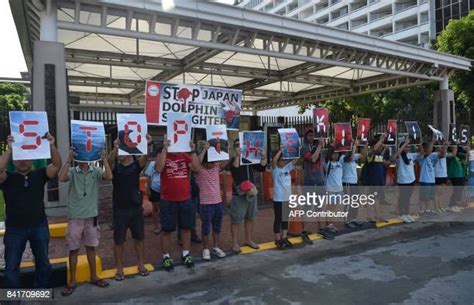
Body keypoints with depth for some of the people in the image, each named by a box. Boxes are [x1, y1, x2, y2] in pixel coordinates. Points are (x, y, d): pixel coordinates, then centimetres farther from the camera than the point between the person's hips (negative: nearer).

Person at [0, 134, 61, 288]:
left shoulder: (39, 175, 1)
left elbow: (57, 165, -13)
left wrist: (52, 146, -26)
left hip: (39, 226, 1)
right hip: (15, 229, -1)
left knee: (43, 264, 12)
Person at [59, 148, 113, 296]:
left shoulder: (96, 171, -1)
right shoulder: (72, 171, -4)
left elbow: (109, 177, -18)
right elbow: (61, 178, -23)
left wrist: (104, 159, -21)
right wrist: (69, 160, -24)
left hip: (91, 215, 2)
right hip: (75, 216, -1)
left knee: (91, 246, 13)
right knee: (73, 248, 7)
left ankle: (94, 277, 26)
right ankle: (72, 281, 19)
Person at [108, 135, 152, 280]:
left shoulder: (136, 165, 0)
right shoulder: (115, 166, -3)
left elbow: (145, 157, -19)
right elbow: (109, 160, -25)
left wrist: (147, 145, -39)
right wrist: (115, 148, -44)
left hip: (136, 208, 2)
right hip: (120, 209, -1)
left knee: (139, 238, 12)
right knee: (119, 240, 7)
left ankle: (141, 265, 27)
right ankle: (119, 269, 21)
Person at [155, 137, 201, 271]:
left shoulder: (186, 156, 3)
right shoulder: (162, 155, -3)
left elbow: (197, 168, -11)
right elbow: (159, 168, -23)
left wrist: (193, 151, -14)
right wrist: (164, 149, -23)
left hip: (186, 200, 3)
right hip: (168, 201, -3)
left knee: (186, 228, 13)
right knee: (167, 229, 7)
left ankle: (186, 254, 29)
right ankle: (166, 256, 22)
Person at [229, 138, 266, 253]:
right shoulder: (234, 160, -9)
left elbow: (261, 168, 10)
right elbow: (235, 168, -29)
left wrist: (263, 157, -4)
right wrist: (237, 155, -36)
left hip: (252, 193, 6)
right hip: (239, 195, -6)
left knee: (250, 218, 16)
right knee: (236, 220, -1)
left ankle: (249, 240, 30)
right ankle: (235, 243, 10)